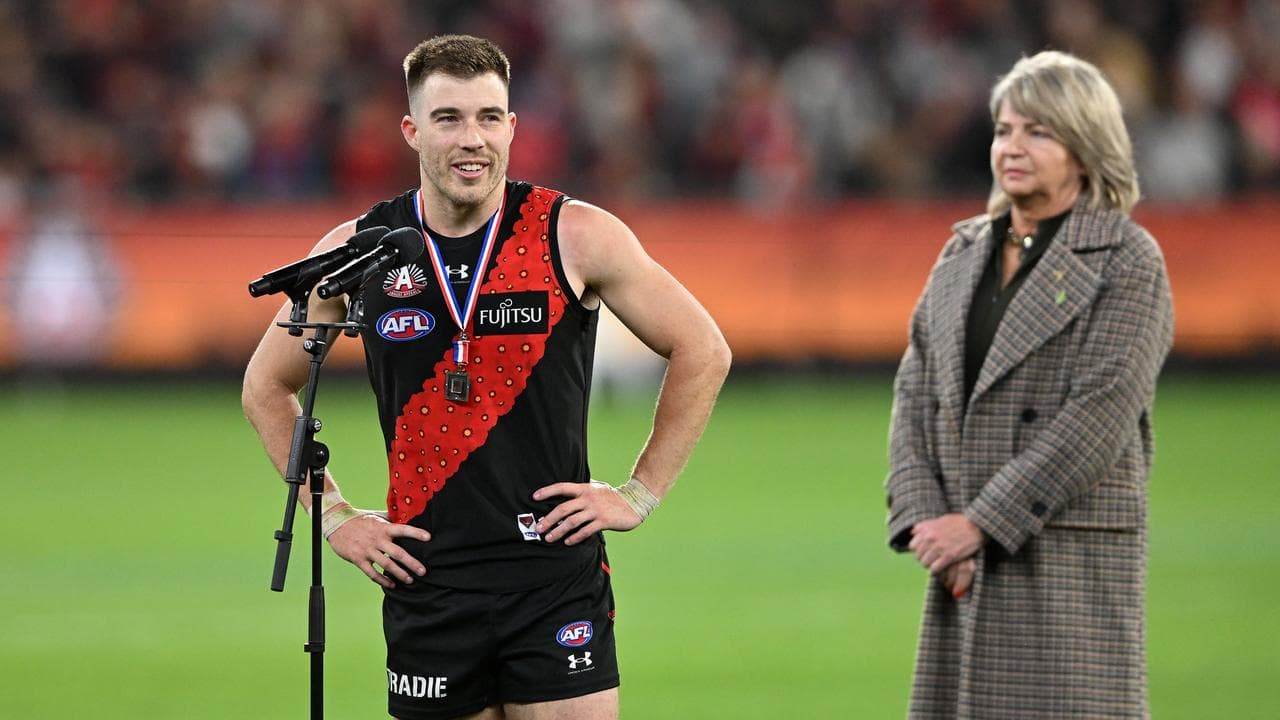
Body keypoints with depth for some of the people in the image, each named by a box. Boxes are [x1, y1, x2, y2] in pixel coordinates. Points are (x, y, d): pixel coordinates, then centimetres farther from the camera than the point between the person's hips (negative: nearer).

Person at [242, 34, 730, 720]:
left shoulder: (577, 237, -3)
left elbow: (702, 353, 6)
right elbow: (266, 386, 17)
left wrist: (639, 494, 3)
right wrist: (333, 515, 8)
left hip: (557, 576, -2)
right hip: (426, 582, 2)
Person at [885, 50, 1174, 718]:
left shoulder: (1127, 260, -5)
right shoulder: (964, 254, 14)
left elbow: (1100, 413, -13)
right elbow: (915, 394, 10)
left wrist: (980, 523, -16)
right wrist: (925, 519, -6)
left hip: (1071, 556, -6)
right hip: (967, 561, 6)